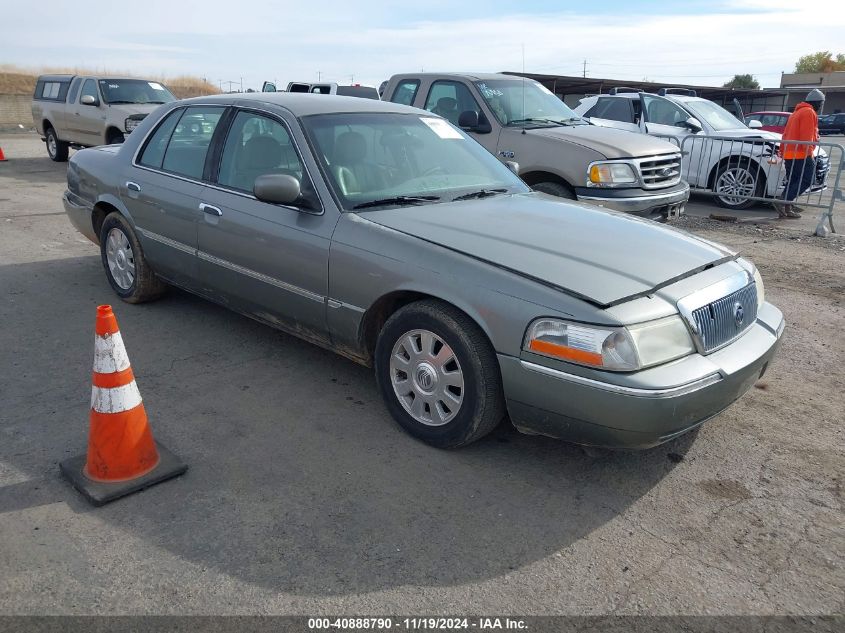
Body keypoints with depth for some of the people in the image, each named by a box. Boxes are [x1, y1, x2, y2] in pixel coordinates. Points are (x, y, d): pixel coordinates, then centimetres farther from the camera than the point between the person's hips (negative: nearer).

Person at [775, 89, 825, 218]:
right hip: (800, 155, -10)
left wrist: (782, 151, 28)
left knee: (792, 182, 11)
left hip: (789, 154, 10)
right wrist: (809, 153, -18)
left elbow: (786, 134, 26)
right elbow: (807, 136, -16)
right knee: (807, 180, -10)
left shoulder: (797, 112, 24)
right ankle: (784, 203, -19)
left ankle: (786, 208, 8)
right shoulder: (809, 113, -7)